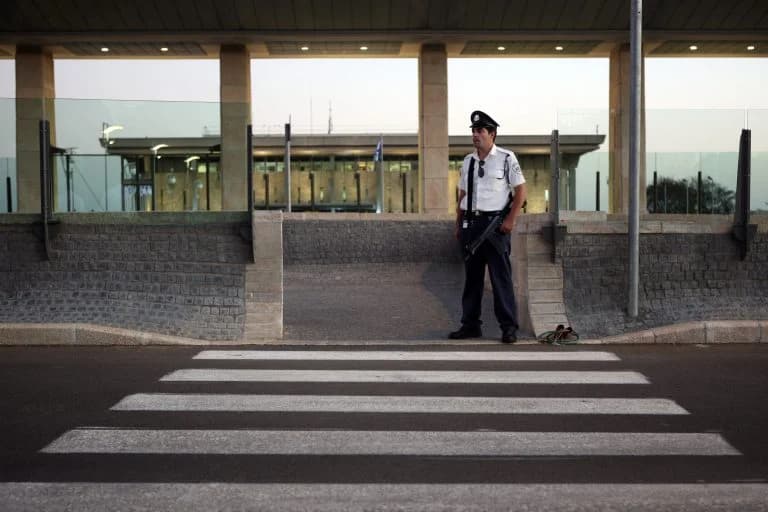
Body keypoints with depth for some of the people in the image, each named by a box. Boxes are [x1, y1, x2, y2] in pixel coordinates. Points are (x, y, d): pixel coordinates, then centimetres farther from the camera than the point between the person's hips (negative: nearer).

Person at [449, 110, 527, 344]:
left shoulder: (506, 158, -2)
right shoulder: (468, 161, 13)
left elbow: (520, 191, -3)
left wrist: (511, 220, -12)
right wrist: (458, 225, 13)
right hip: (471, 223, 5)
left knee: (501, 276, -4)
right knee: (472, 276, 9)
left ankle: (509, 327, 2)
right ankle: (470, 325, 17)